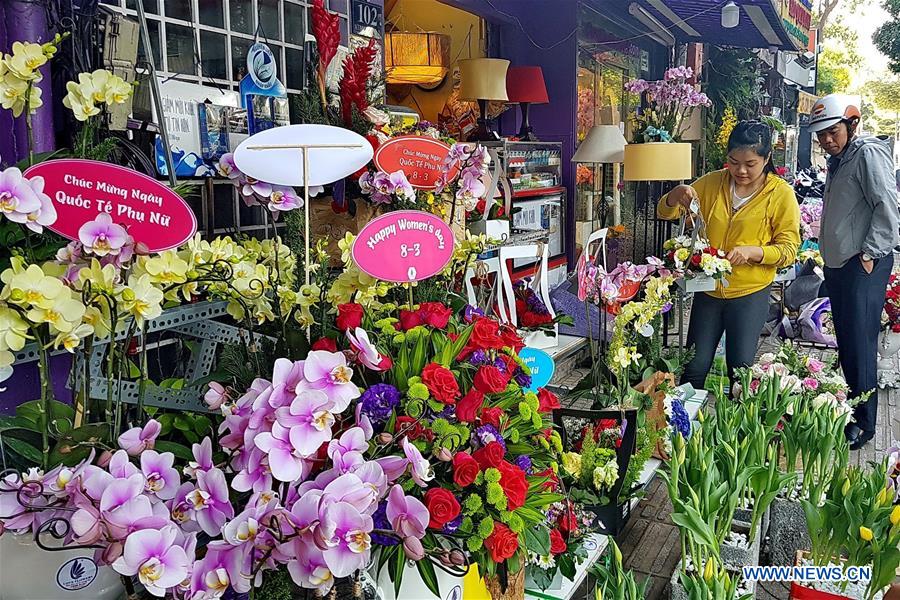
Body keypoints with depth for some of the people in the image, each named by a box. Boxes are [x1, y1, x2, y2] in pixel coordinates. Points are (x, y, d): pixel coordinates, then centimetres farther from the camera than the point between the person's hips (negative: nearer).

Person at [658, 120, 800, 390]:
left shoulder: (781, 194, -8)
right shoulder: (712, 182, -1)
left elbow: (788, 249, -8)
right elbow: (665, 213, 3)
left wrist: (752, 251, -27)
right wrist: (676, 195, -20)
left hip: (750, 294, -2)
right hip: (708, 290, 3)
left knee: (741, 371, 4)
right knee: (694, 368, 8)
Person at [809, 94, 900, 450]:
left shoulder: (869, 154, -9)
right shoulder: (837, 161, 19)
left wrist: (869, 254, -18)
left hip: (864, 265, -9)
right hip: (838, 264, 9)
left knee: (860, 346, -6)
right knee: (846, 344, 15)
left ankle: (863, 424, 3)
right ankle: (851, 409, 27)